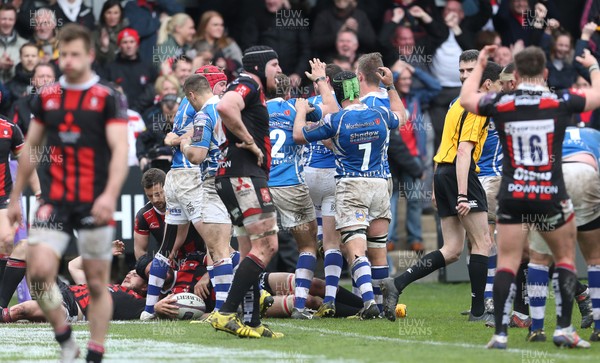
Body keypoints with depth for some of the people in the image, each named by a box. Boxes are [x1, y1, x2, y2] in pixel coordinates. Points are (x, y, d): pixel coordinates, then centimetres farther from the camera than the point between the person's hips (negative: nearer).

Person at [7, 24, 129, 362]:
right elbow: (31, 147, 18)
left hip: (94, 204, -3)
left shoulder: (110, 98, -5)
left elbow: (120, 150, -13)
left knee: (97, 284, 2)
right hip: (56, 202, 3)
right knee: (39, 271, -12)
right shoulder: (46, 97, 8)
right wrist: (16, 196, 17)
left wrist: (110, 194, -27)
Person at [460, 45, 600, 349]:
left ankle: (500, 333, -6)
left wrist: (479, 65, 32)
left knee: (506, 263, 2)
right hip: (551, 197, -1)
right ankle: (563, 329, 10)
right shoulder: (561, 102, -6)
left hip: (512, 198, 1)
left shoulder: (500, 104, -4)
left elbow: (466, 98, 18)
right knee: (566, 258, 15)